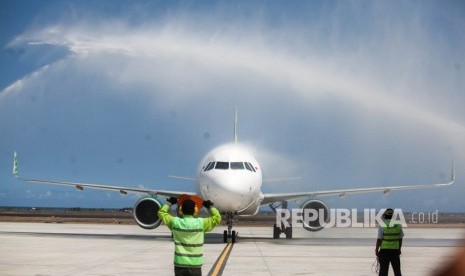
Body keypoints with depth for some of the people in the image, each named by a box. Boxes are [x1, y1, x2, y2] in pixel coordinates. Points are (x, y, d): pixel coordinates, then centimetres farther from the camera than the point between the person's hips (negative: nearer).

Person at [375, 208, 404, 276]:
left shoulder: (382, 226, -12)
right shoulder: (398, 225, -1)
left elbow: (379, 239, -13)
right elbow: (400, 239, 5)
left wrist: (376, 250, -4)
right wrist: (399, 249, 16)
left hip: (384, 250, -3)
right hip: (395, 250, 3)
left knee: (383, 270, 1)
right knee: (397, 269, 11)